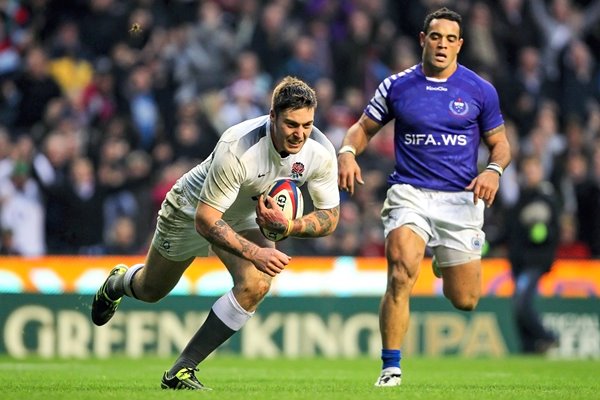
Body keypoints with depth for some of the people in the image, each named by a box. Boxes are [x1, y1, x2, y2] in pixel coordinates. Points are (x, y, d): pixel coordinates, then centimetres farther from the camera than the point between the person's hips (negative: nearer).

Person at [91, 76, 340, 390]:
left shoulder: (321, 152, -28)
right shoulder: (237, 149, -43)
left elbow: (329, 217, -16)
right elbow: (205, 220, -39)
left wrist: (288, 226, -35)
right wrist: (254, 252, -48)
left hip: (245, 219, 4)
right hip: (191, 210, -4)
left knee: (255, 285, -25)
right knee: (152, 290, 19)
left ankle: (181, 371, -13)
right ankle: (116, 284, 61)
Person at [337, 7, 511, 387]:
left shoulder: (481, 90, 3)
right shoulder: (397, 86, 3)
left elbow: (500, 143, 11)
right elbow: (364, 128, 13)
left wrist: (494, 170, -11)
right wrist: (348, 151, -9)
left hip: (461, 199, 1)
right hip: (409, 194, -1)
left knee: (465, 300, 3)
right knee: (401, 276, -25)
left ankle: (447, 264, 41)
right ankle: (391, 368, -17)